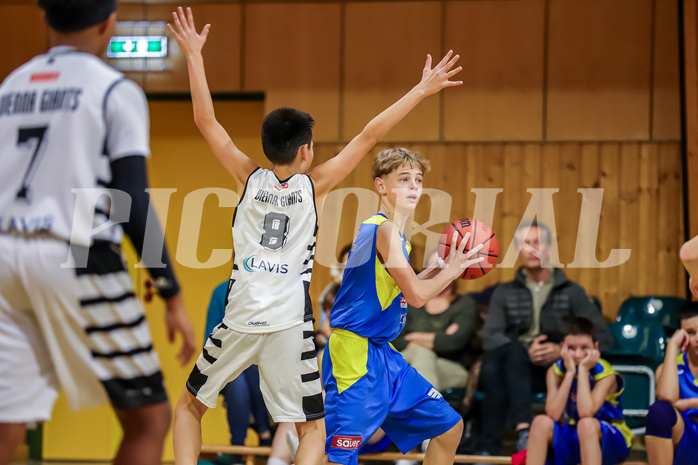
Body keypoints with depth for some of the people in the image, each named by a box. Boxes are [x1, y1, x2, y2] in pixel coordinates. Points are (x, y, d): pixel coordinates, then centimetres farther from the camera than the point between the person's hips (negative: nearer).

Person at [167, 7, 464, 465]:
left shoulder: (250, 179, 3)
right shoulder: (314, 185, 0)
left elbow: (206, 122, 4)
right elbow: (369, 136, -1)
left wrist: (194, 55, 9)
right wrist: (422, 90, 2)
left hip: (239, 320, 1)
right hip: (289, 325, -1)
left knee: (189, 405, 20)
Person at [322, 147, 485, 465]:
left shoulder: (393, 231, 15)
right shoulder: (384, 228, -15)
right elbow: (417, 296, -18)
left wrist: (439, 269, 14)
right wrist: (452, 270, -2)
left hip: (383, 355, 11)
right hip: (354, 353, -11)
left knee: (449, 426, 16)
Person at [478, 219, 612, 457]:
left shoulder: (571, 292, 15)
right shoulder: (505, 293, 20)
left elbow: (603, 338, 6)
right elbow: (490, 337, 4)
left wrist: (563, 350, -13)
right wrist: (526, 352, -15)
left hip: (555, 370, -2)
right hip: (513, 363, 2)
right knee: (490, 368, -36)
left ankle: (489, 448, -38)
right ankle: (523, 429, -45)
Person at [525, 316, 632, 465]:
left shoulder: (605, 374, -16)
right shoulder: (556, 371, -6)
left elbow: (585, 412, -32)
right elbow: (553, 414, -21)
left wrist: (583, 370, -27)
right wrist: (570, 373, -23)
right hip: (574, 439, 4)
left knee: (586, 424, -36)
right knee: (541, 422, -23)